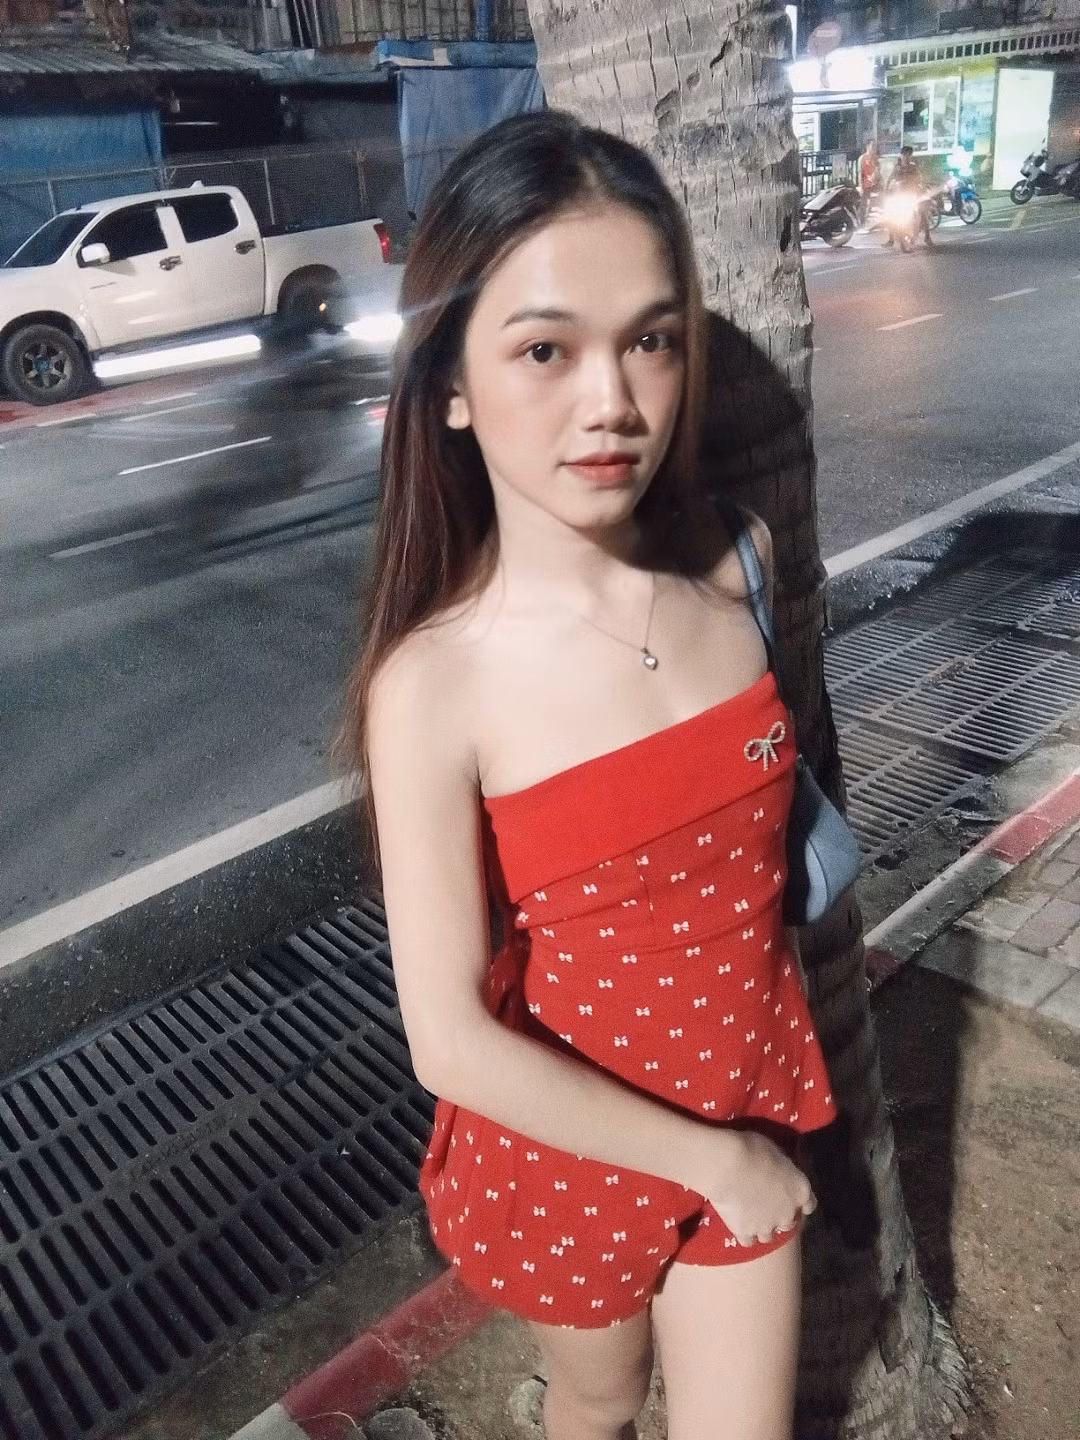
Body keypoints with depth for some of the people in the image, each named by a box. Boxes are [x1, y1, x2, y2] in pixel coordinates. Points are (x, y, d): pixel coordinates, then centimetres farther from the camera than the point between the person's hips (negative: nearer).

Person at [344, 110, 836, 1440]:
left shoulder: (735, 567, -13)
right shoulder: (435, 682, -25)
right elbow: (453, 1042, -21)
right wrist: (708, 1159, -13)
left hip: (752, 1111, 3)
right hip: (567, 1151, -2)